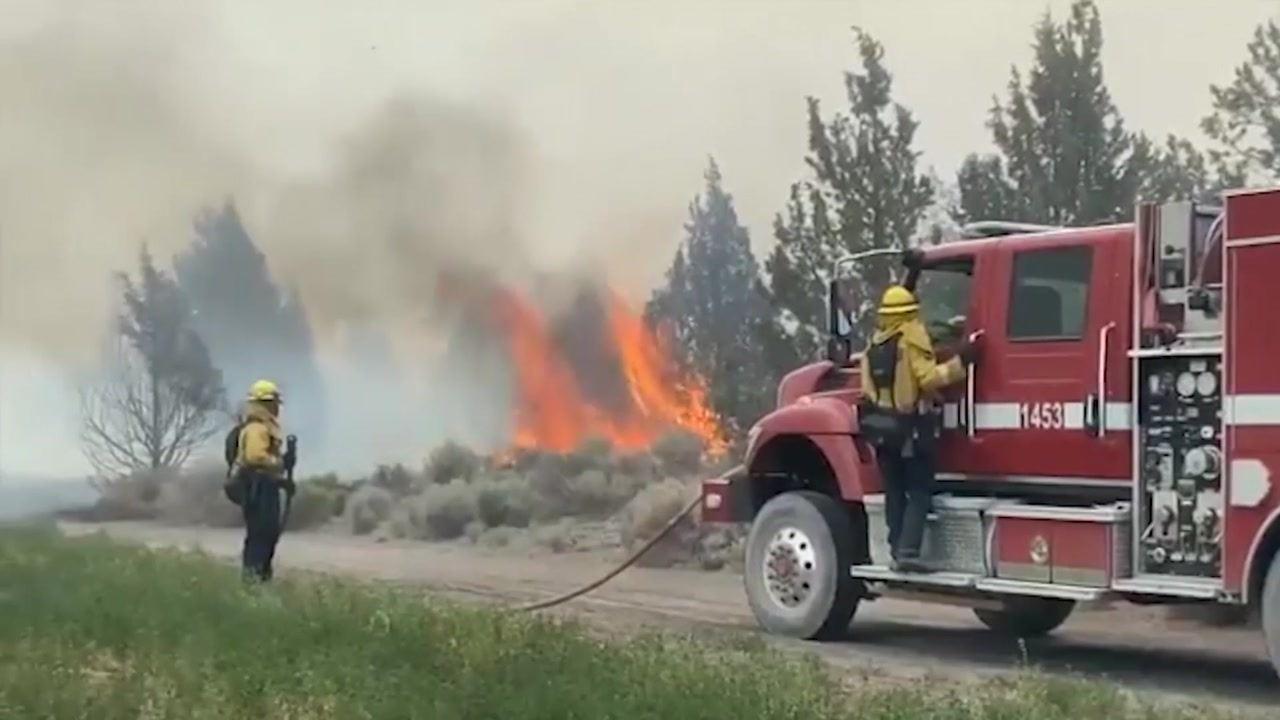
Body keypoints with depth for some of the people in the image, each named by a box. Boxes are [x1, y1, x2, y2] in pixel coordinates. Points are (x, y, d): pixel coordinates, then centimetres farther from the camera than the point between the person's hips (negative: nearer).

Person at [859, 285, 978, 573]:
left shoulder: (874, 342, 12)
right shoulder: (912, 336, -9)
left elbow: (868, 386, 12)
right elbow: (929, 377, -20)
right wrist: (961, 360, -22)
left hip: (882, 425, 6)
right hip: (911, 425, -6)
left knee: (895, 492, 12)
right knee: (919, 491, -2)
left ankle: (898, 551, 11)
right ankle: (908, 551, -14)